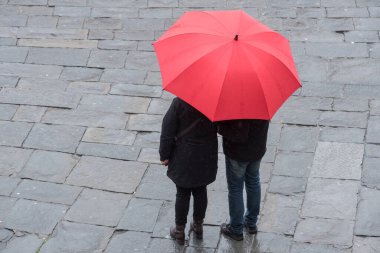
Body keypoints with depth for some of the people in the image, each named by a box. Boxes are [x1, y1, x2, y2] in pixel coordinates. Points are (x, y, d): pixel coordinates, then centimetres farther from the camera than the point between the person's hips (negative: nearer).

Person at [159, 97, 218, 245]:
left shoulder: (179, 103, -19)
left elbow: (167, 132, -13)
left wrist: (164, 155, -2)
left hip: (184, 159, -2)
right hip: (206, 159, 3)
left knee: (182, 194, 12)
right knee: (201, 191, 19)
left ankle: (179, 230, 25)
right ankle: (198, 226, 36)